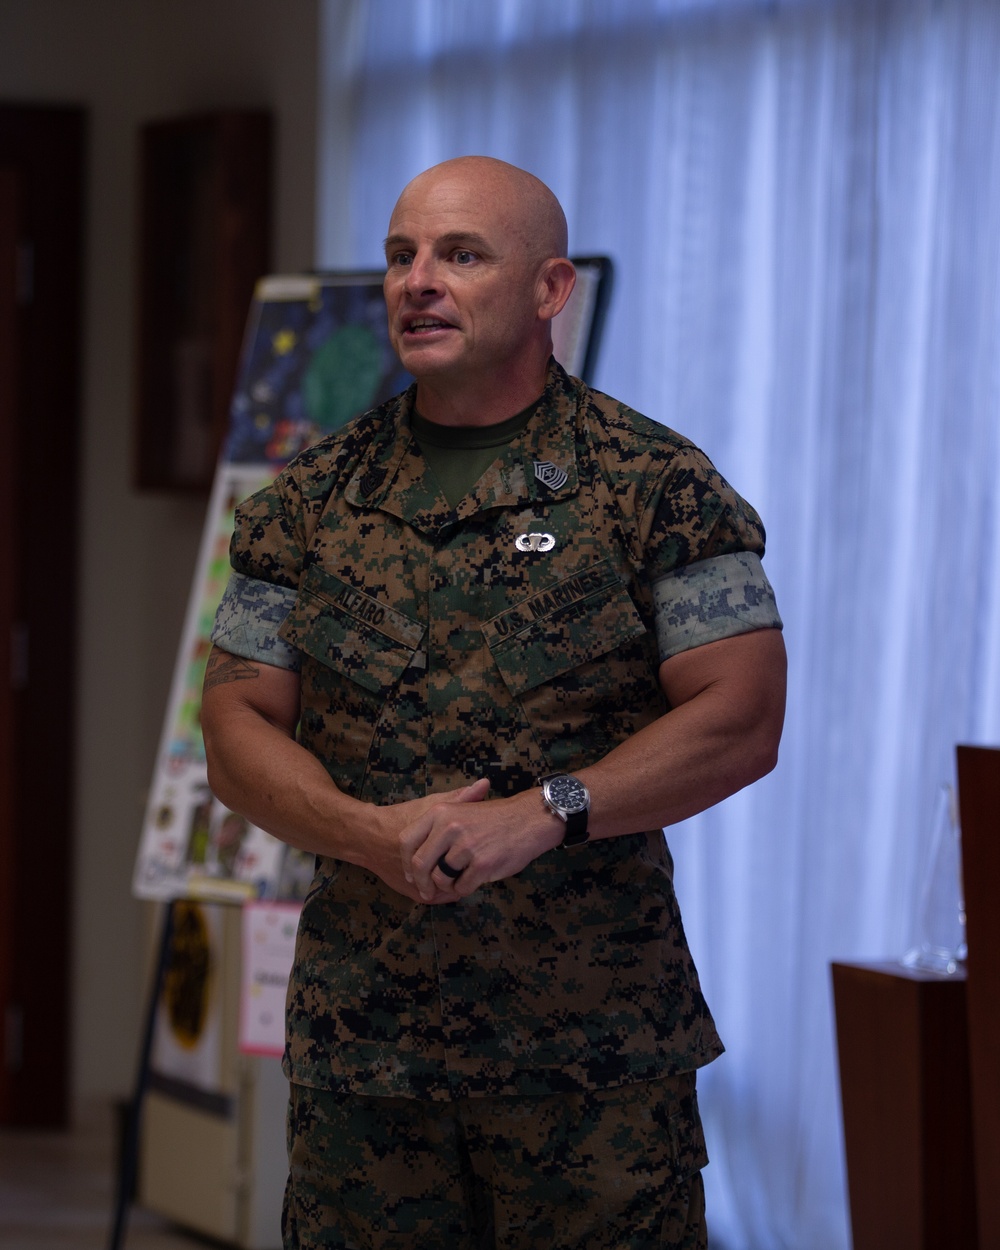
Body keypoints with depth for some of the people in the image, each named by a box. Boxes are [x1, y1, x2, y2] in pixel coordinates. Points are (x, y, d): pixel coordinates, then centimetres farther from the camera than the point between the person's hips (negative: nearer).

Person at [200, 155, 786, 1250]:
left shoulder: (659, 488, 0)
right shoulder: (313, 500, 10)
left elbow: (742, 719, -7)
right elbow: (238, 725, 7)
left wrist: (545, 811, -18)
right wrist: (371, 834, -12)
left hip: (597, 1041, -3)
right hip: (362, 1033, 3)